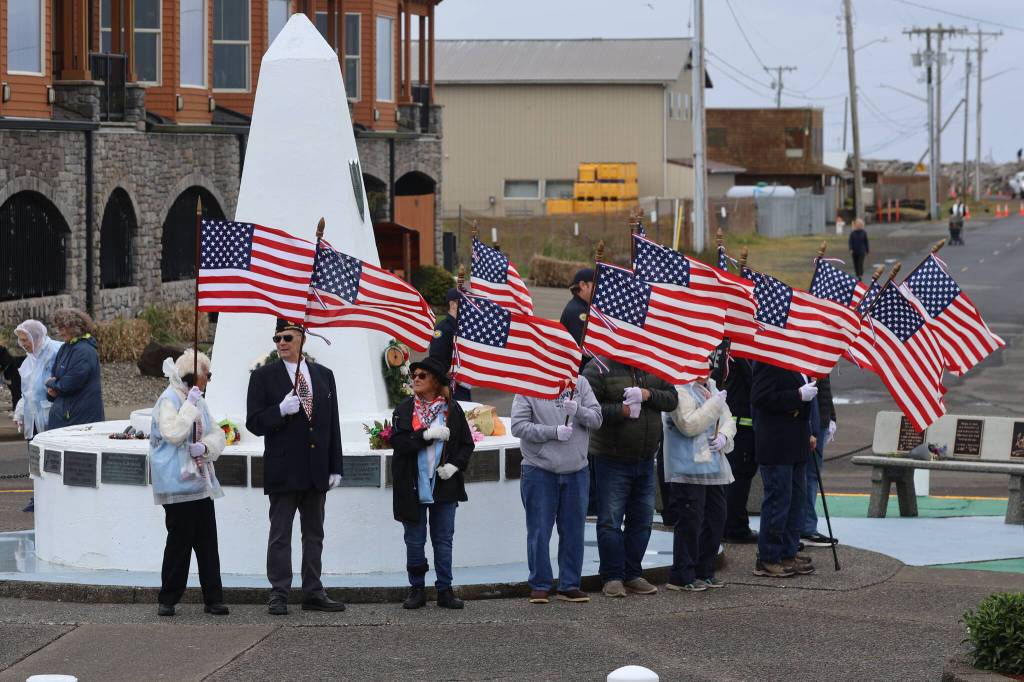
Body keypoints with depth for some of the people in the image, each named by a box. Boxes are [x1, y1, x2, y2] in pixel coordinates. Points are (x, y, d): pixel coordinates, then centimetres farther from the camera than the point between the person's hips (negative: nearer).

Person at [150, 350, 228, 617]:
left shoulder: (197, 401, 17)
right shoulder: (169, 400, -9)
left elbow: (217, 435, 12)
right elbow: (173, 433, -23)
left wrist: (205, 447, -9)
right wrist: (190, 406, -18)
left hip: (201, 482, 8)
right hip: (178, 484, -8)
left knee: (207, 543, 4)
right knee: (179, 542, -4)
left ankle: (213, 599, 6)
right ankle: (168, 599, 5)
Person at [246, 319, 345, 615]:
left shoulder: (324, 375, 10)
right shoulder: (263, 376, 0)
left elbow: (333, 424, 11)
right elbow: (254, 423, -4)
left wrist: (335, 467, 6)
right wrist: (280, 410, -23)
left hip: (317, 470, 4)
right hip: (283, 470, -4)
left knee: (314, 535, 9)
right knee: (280, 535, -1)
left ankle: (313, 594, 15)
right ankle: (279, 596, 2)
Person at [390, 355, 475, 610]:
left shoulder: (452, 409, 3)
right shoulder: (404, 409, 2)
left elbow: (467, 444, 5)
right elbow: (398, 441, -10)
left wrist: (455, 465, -11)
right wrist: (427, 434, -20)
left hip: (444, 484, 0)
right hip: (413, 487, 0)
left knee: (444, 539, 4)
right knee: (415, 540, 5)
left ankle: (445, 590, 10)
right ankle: (417, 589, 13)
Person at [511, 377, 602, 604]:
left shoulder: (580, 383, 5)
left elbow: (596, 419, 0)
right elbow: (518, 426, -10)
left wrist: (577, 411, -20)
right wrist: (554, 432, -17)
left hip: (576, 471, 3)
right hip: (539, 470, -3)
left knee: (573, 530, 8)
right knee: (539, 531, 1)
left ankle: (570, 584, 16)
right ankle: (540, 585, 10)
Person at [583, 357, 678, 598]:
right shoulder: (600, 368, -9)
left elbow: (672, 398, 5)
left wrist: (648, 395, -13)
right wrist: (621, 411, -20)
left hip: (645, 460, 6)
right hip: (612, 460, -6)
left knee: (641, 520, 9)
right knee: (610, 521, -4)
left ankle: (633, 575, 18)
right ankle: (612, 578, 2)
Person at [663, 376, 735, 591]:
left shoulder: (712, 388, 17)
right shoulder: (680, 390, -12)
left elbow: (728, 420, 17)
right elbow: (688, 425, -22)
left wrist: (723, 436, -5)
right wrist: (714, 404, -17)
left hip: (714, 467, 9)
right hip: (689, 468, -9)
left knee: (716, 518, 12)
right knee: (690, 520, -7)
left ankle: (704, 572, 22)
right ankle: (682, 577, -1)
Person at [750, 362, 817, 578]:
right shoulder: (768, 362, -16)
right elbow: (760, 398, -23)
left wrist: (807, 434, 18)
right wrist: (799, 395, -22)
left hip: (795, 445, 10)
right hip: (776, 445, -10)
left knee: (797, 498, 13)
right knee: (778, 500, -5)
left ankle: (788, 553, 21)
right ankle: (767, 559, 2)